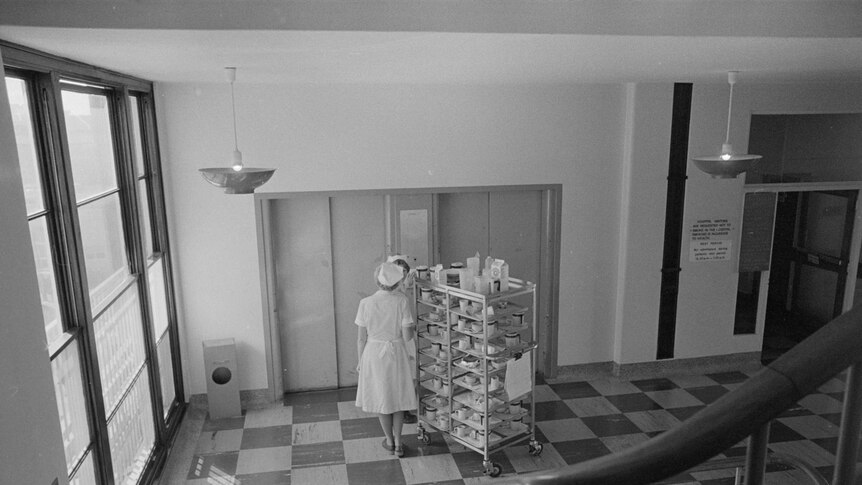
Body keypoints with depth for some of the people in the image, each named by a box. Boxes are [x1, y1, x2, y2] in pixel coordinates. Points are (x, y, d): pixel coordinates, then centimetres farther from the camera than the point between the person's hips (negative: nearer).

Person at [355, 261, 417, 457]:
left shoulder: (365, 303, -13)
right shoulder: (401, 301, -15)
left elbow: (362, 338, -7)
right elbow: (407, 336, -13)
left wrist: (360, 361, 7)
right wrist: (413, 328, 9)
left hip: (374, 353, 0)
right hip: (396, 353, 0)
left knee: (381, 397, 17)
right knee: (398, 397, 18)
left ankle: (390, 441, 31)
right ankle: (398, 442, 23)